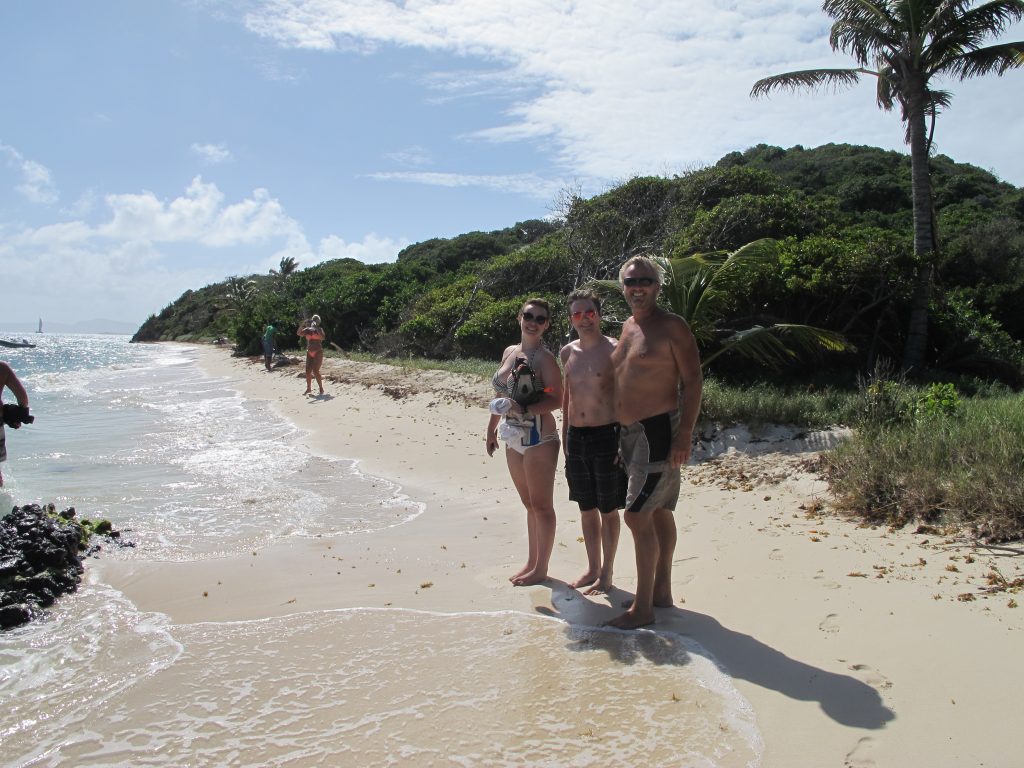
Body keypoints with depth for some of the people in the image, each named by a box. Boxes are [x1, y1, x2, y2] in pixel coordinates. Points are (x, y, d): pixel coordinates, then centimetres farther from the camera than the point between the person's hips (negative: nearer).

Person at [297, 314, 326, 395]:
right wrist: (302, 325, -17)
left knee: (315, 371, -13)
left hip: (318, 352, -5)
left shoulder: (319, 329, -2)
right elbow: (299, 333, -5)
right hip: (309, 352, 5)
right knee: (308, 371, 3)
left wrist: (316, 327, -24)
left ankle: (321, 389, -3)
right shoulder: (307, 330, 9)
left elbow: (323, 338, -21)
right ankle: (309, 389, 16)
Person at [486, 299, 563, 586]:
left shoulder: (545, 358, -11)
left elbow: (556, 400, -16)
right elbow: (500, 394, 18)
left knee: (541, 505, 2)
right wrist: (492, 428, 19)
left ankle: (541, 568, 13)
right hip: (513, 438, 8)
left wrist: (524, 409, -27)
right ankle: (531, 561, 28)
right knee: (528, 503, 17)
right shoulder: (509, 352, 11)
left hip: (538, 438, -7)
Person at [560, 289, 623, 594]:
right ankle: (592, 568, 28)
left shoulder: (613, 350, -9)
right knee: (586, 508, 14)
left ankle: (606, 574, 17)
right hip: (576, 437, 6)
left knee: (608, 510, 5)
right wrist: (565, 435, 15)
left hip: (606, 435, -6)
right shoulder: (568, 352, 9)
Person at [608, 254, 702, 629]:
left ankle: (642, 607, -2)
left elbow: (693, 381, -13)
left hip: (659, 430, -8)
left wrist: (685, 435, -20)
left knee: (637, 515, -11)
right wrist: (620, 433, 16)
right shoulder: (627, 327, 14)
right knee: (659, 512, 15)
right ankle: (662, 591, 25)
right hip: (630, 432, 8)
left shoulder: (671, 326, -10)